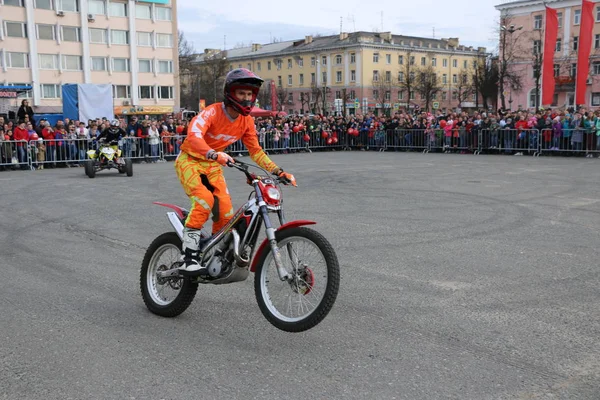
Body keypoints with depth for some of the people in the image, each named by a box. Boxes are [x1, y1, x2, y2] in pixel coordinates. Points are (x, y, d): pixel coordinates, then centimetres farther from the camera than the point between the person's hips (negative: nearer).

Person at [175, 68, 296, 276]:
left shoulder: (247, 121, -4)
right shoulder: (212, 112, -24)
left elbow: (256, 150, 4)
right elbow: (193, 136, -39)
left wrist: (277, 171, -8)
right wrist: (214, 154, -58)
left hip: (213, 166, 6)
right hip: (190, 160, -6)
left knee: (226, 213, -7)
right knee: (204, 199, -30)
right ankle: (189, 258, -26)